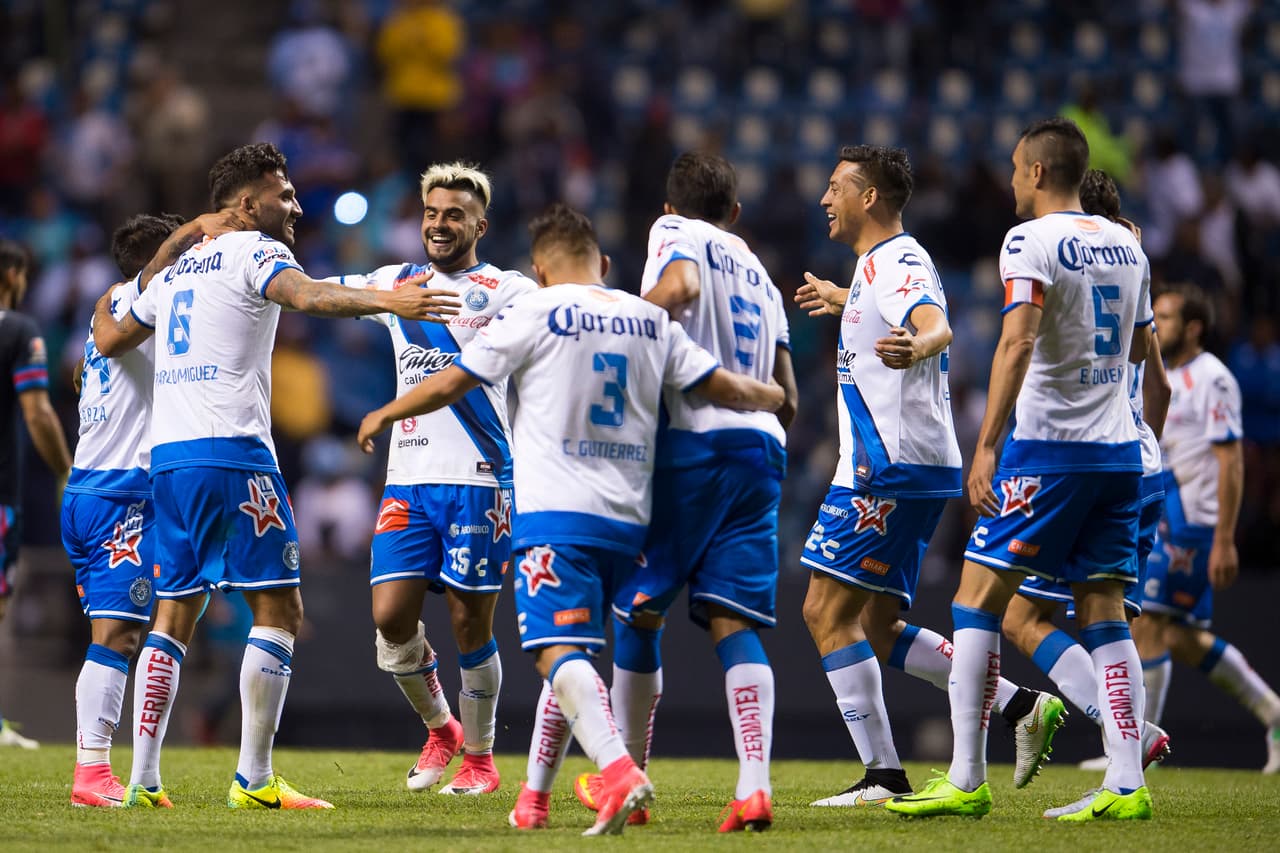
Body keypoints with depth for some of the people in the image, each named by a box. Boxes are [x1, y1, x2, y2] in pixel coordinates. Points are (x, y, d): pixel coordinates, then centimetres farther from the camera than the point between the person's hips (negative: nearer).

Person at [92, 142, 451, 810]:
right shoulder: (251, 252, -2)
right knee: (279, 611, -3)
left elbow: (109, 341, 32)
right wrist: (384, 300, -36)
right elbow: (307, 296, -24)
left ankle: (143, 778, 6)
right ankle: (254, 780, -8)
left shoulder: (175, 270, 20)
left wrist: (104, 306, 53)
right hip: (231, 452, -8)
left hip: (167, 454, 8)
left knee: (174, 617, 11)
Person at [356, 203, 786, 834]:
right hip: (628, 520, 5)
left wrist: (383, 416, 19)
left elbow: (448, 385, 2)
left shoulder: (533, 313, -1)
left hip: (555, 514, -5)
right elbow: (722, 386, 10)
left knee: (559, 652, -13)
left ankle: (619, 771, -35)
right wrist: (776, 398, 32)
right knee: (567, 652, 17)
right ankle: (535, 798, 19)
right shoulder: (651, 321, 10)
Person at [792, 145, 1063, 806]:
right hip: (894, 471, 10)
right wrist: (839, 300, 62)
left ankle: (883, 775, -10)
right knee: (878, 630, 11)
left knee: (827, 612, -9)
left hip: (890, 470, -10)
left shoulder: (894, 262, -13)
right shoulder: (880, 264, 18)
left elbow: (936, 324, -34)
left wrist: (915, 347, -57)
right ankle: (1022, 707, 6)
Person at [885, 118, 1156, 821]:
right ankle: (1125, 784, -1)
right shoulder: (1125, 244, 12)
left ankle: (966, 781, -4)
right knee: (1104, 615, 7)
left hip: (1049, 447, -7)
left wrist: (986, 446, -26)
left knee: (977, 601, -1)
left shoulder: (1031, 242, -10)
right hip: (1120, 448, 7)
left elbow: (1018, 343, -23)